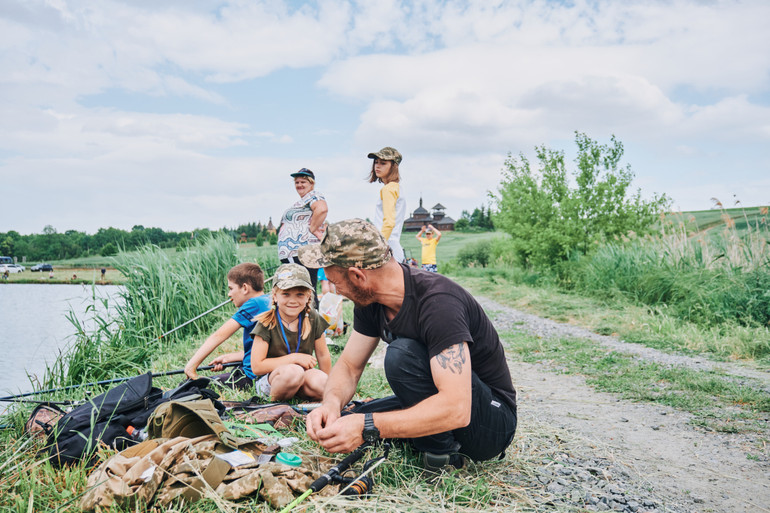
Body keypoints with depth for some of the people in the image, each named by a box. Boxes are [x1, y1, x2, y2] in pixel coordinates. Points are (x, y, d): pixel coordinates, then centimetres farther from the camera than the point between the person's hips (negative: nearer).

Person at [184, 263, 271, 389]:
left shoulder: (253, 305, -15)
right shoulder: (268, 302, 12)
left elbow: (218, 336, -19)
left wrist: (191, 366, -19)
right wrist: (227, 358, 16)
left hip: (251, 377, -9)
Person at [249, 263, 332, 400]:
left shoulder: (312, 319, -4)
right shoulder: (267, 323, -14)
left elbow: (323, 356, 7)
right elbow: (256, 366, -17)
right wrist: (294, 358, -17)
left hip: (301, 379, 3)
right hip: (269, 379, -3)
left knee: (320, 383, -31)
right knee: (293, 371, -36)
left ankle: (294, 391, 0)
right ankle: (274, 401, -8)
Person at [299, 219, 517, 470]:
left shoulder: (438, 303, -31)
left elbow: (456, 410, -37)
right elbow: (349, 366, 1)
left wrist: (367, 426, -38)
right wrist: (332, 403, -22)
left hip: (493, 423, -8)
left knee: (402, 354, -30)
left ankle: (443, 456, -11)